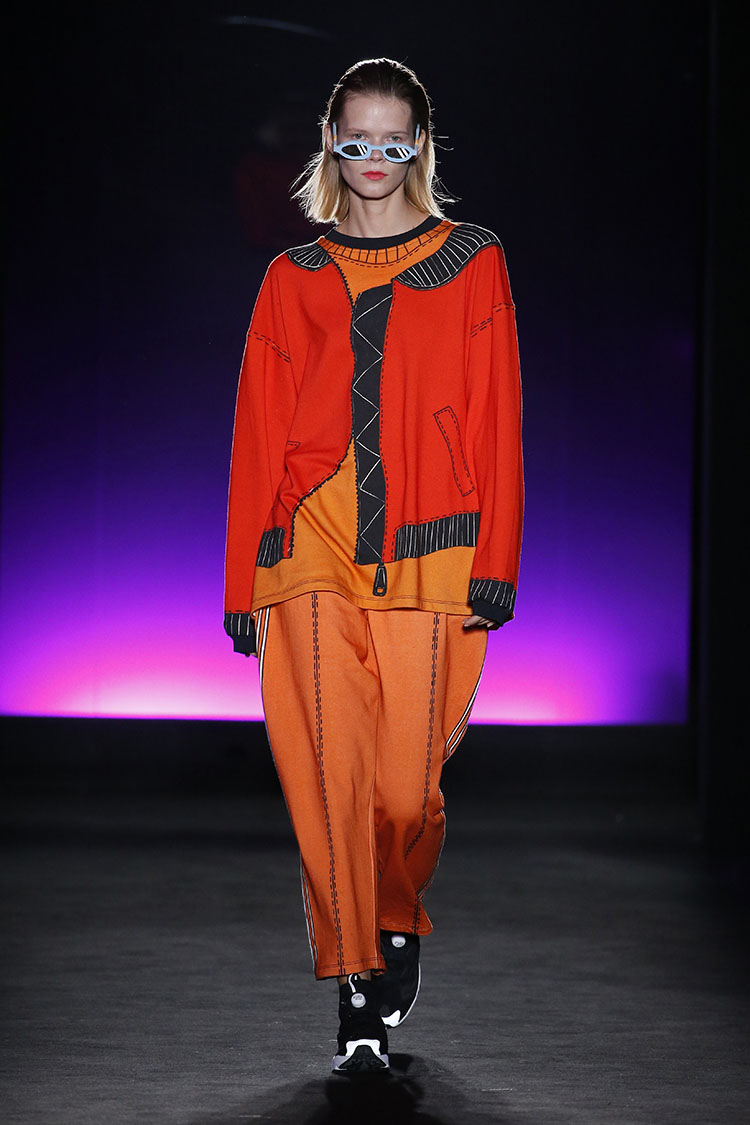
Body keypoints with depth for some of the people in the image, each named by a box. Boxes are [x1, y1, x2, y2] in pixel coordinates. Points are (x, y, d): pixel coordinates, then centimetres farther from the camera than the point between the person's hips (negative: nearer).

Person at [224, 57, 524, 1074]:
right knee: (329, 775, -7)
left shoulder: (472, 265, 13)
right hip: (312, 561, 1)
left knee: (407, 783, -6)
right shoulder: (293, 280, 16)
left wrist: (495, 562, -4)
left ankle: (399, 923, 25)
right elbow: (257, 435, 13)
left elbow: (496, 419, 6)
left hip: (428, 560, -1)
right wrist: (243, 583, 6)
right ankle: (357, 995, 2)